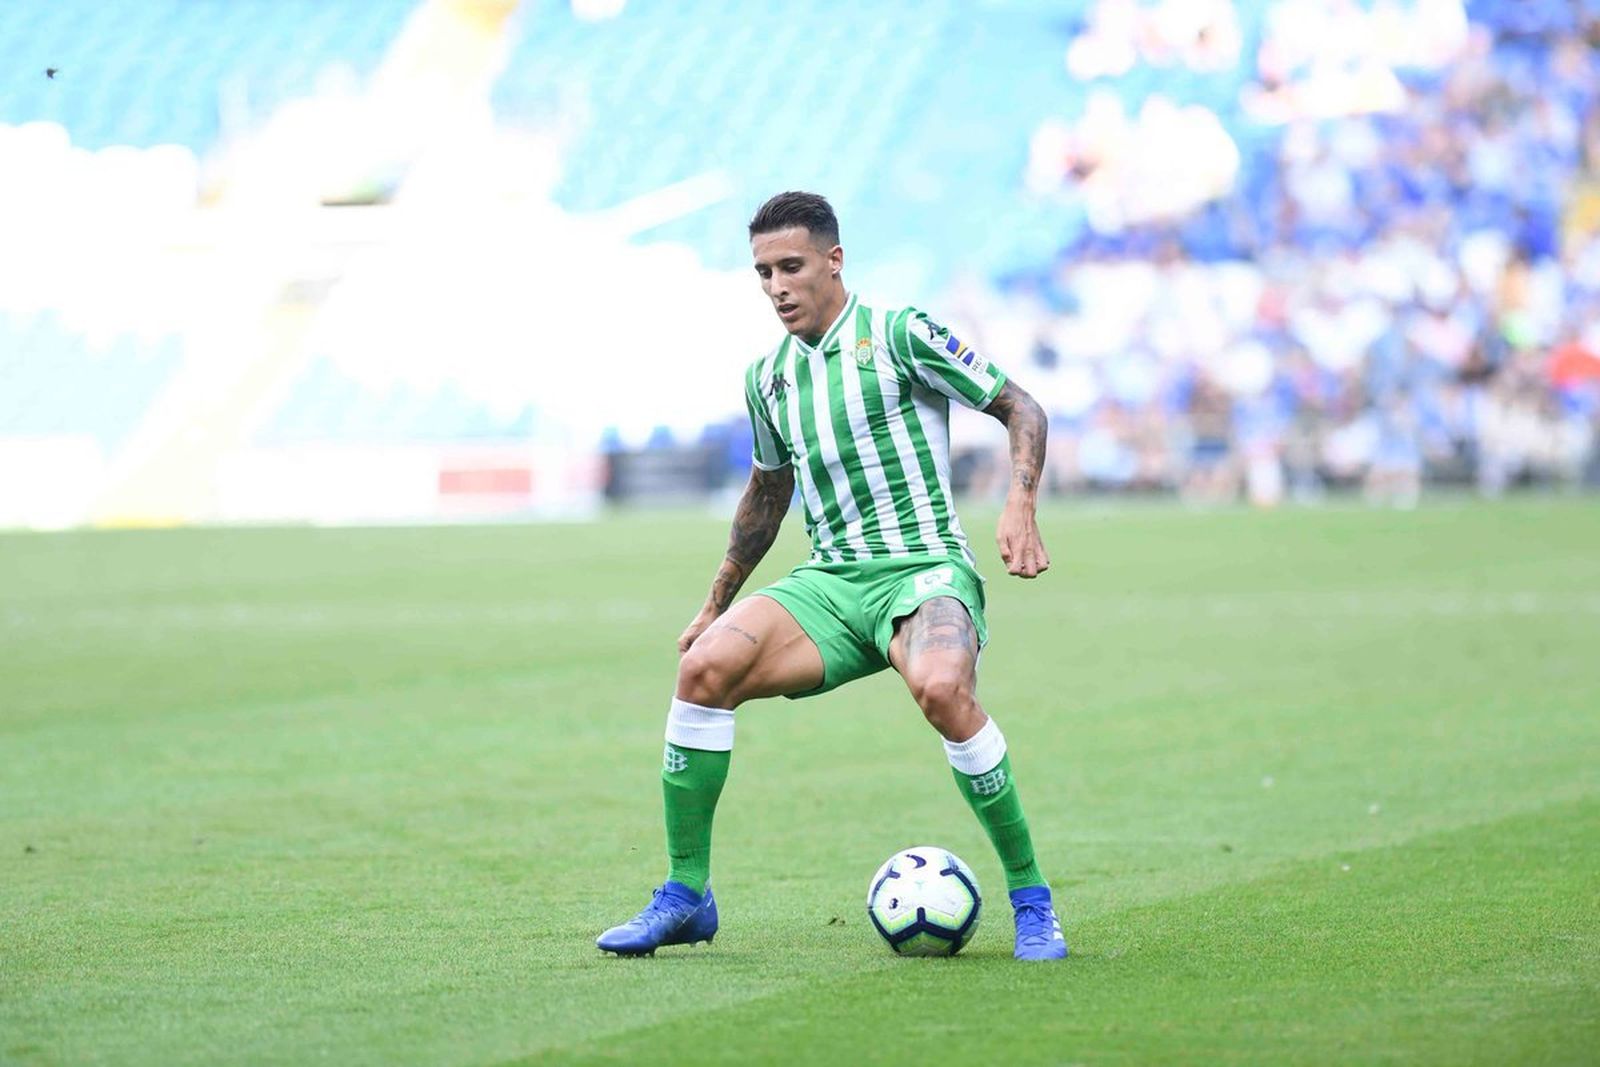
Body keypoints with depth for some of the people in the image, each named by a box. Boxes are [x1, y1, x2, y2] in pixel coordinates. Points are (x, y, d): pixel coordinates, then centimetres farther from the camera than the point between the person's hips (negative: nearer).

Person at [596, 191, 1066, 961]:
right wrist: (714, 606, 33)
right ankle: (684, 897, -9)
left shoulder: (899, 334, -3)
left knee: (942, 689, -38)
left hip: (922, 570, -5)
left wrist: (1020, 508, -17)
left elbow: (1020, 408, -1)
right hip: (828, 581, 5)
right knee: (706, 665, -22)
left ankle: (1031, 902, -21)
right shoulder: (767, 378, 15)